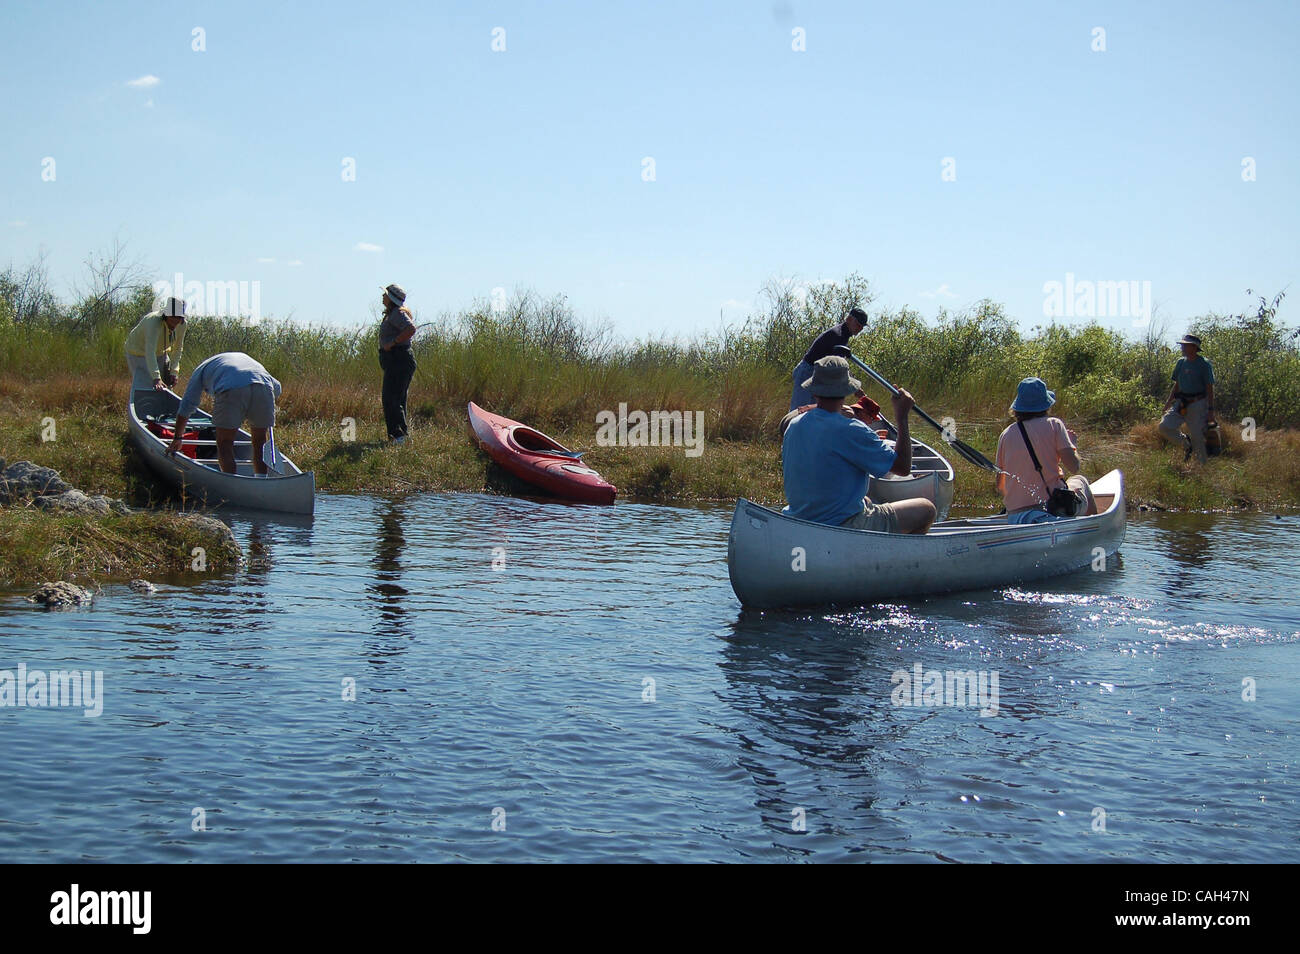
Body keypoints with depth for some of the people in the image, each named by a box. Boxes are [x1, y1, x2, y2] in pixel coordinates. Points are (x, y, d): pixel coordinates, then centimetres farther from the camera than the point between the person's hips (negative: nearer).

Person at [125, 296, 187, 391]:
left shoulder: (182, 324, -18)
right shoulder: (154, 321, -39)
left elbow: (178, 348, -2)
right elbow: (150, 351, -48)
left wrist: (174, 371, -12)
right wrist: (156, 378, -56)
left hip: (160, 353, 7)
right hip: (139, 354, -7)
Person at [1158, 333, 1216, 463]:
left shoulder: (1204, 364, -8)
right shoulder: (1181, 362, 9)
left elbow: (1209, 388, -7)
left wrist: (1211, 409, -11)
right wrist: (1169, 401, 11)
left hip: (1198, 405, -6)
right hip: (1180, 403, 6)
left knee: (1198, 437, -3)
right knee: (1165, 426, -9)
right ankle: (1186, 442, 16)